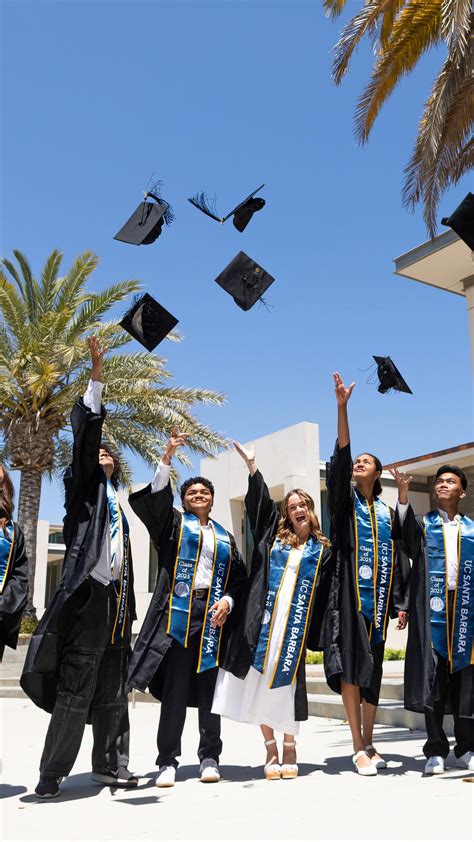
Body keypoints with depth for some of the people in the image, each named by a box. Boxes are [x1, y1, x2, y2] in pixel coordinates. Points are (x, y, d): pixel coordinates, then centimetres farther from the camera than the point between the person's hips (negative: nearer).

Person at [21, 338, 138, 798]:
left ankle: (109, 764, 18)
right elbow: (85, 439, -8)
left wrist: (128, 607, 18)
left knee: (112, 689, 10)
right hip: (87, 596, -7)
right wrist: (95, 377, -14)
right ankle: (52, 772, 1)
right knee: (75, 686, -7)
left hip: (115, 598, 7)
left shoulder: (116, 502, 24)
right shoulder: (84, 488, 6)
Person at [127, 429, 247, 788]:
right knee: (174, 689, -3)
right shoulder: (173, 523, 11)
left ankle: (210, 758, 14)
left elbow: (239, 577, 13)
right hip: (179, 611, -2)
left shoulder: (226, 537, 19)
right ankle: (168, 762, 4)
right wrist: (168, 457, -18)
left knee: (209, 689, 5)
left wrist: (228, 601, -6)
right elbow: (156, 497, -7)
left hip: (214, 615, 2)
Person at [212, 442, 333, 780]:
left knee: (286, 683, 1)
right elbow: (260, 502, 4)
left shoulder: (322, 550, 9)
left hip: (296, 624, -1)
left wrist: (318, 635, -2)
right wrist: (252, 466, -5)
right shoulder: (274, 535, 12)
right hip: (263, 620, 1)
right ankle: (270, 749, 13)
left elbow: (325, 595, 7)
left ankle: (290, 747, 16)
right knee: (261, 681, 1)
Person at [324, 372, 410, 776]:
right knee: (351, 666, -8)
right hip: (349, 593, -3)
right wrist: (342, 406, -19)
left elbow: (399, 560, 12)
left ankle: (369, 744, 19)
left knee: (372, 669, 8)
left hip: (378, 598, 3)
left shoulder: (387, 512, 13)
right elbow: (340, 456, -9)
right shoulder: (345, 501, 6)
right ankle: (359, 748, -3)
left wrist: (401, 602, 4)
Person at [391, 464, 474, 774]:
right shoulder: (422, 525, 10)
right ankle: (436, 749, 6)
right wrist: (403, 493, -30)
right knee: (433, 678, -2)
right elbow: (407, 533, -14)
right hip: (432, 608, -1)